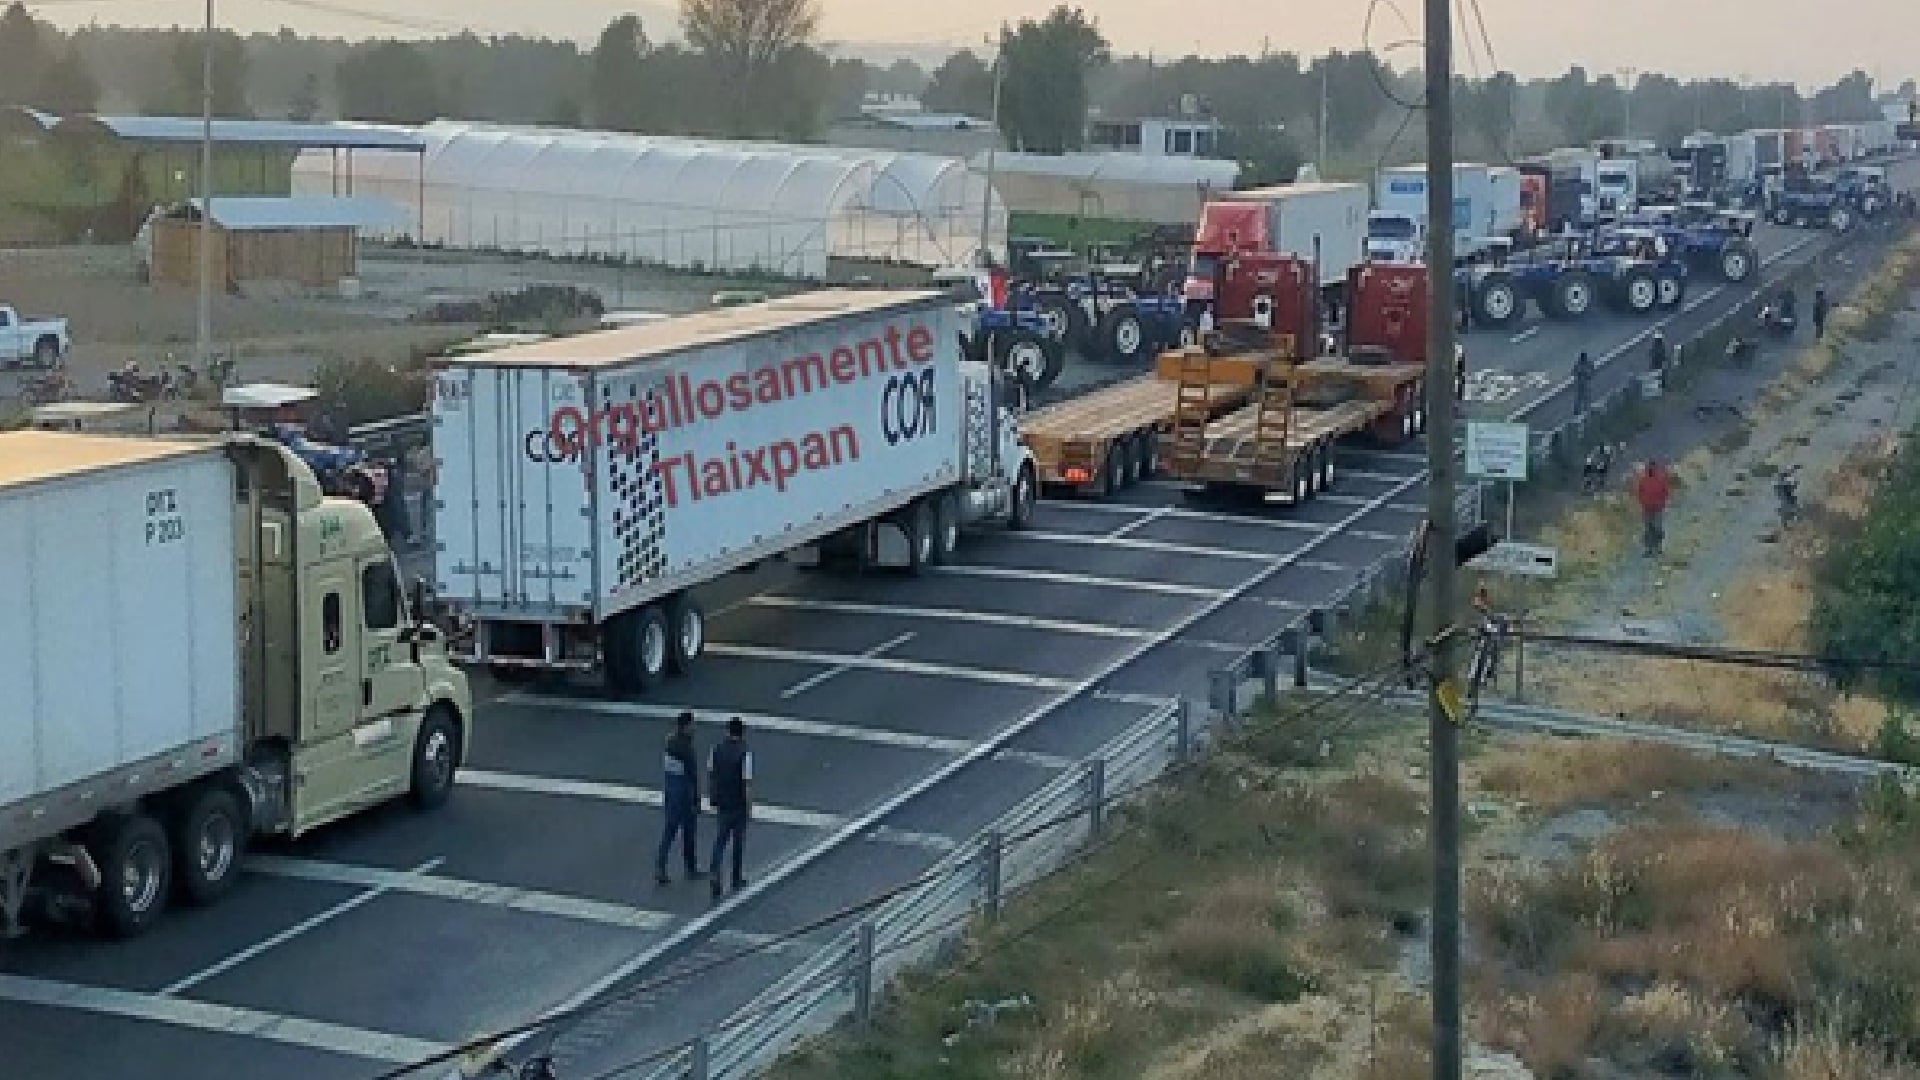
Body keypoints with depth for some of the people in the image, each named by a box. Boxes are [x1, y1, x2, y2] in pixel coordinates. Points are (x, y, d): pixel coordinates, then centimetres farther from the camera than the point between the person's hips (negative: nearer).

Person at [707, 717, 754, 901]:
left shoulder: (717, 749, -4)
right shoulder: (745, 754, -17)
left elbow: (710, 774, 4)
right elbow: (747, 783, -17)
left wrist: (711, 798, 16)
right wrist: (749, 807, -7)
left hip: (721, 803, 3)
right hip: (738, 805, -3)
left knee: (720, 840, 9)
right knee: (738, 841, 12)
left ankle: (714, 870, -14)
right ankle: (737, 880, 22)